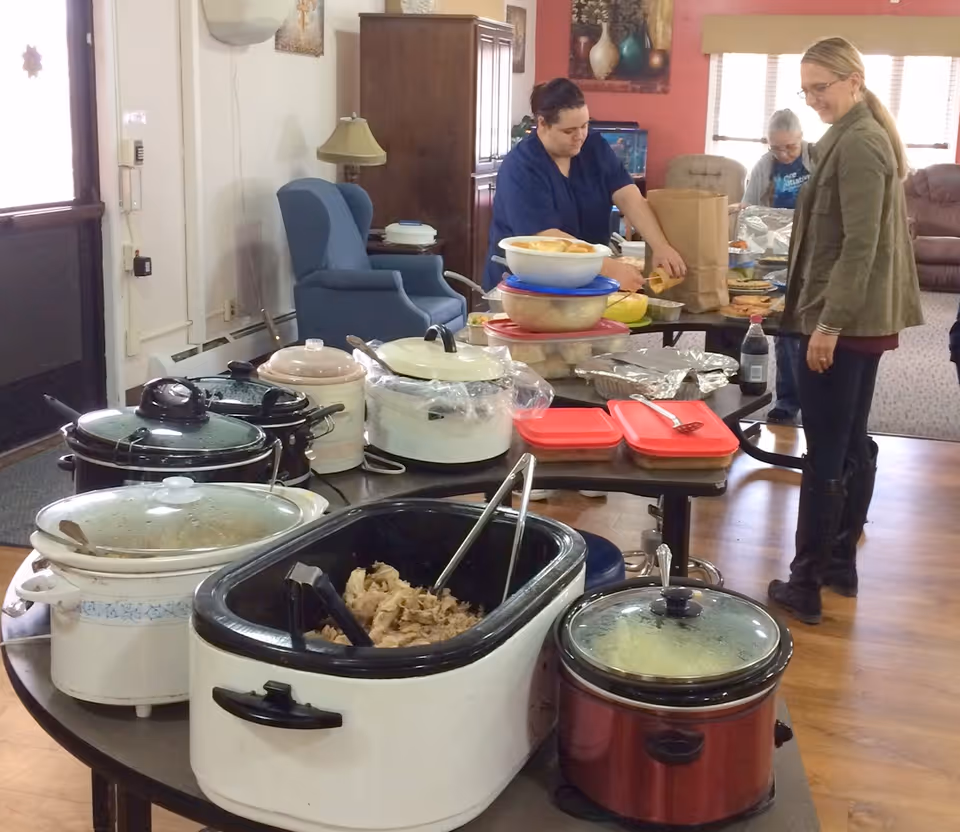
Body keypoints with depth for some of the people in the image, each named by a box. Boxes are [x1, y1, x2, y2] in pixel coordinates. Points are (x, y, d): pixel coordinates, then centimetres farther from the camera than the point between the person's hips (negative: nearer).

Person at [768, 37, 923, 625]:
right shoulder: (864, 136, 17)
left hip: (843, 319, -10)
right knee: (852, 443, 14)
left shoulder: (857, 144, -15)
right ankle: (841, 564, 25)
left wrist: (829, 322, -21)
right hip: (865, 317, 10)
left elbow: (859, 245, -22)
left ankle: (805, 586, 1)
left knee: (825, 454, -6)